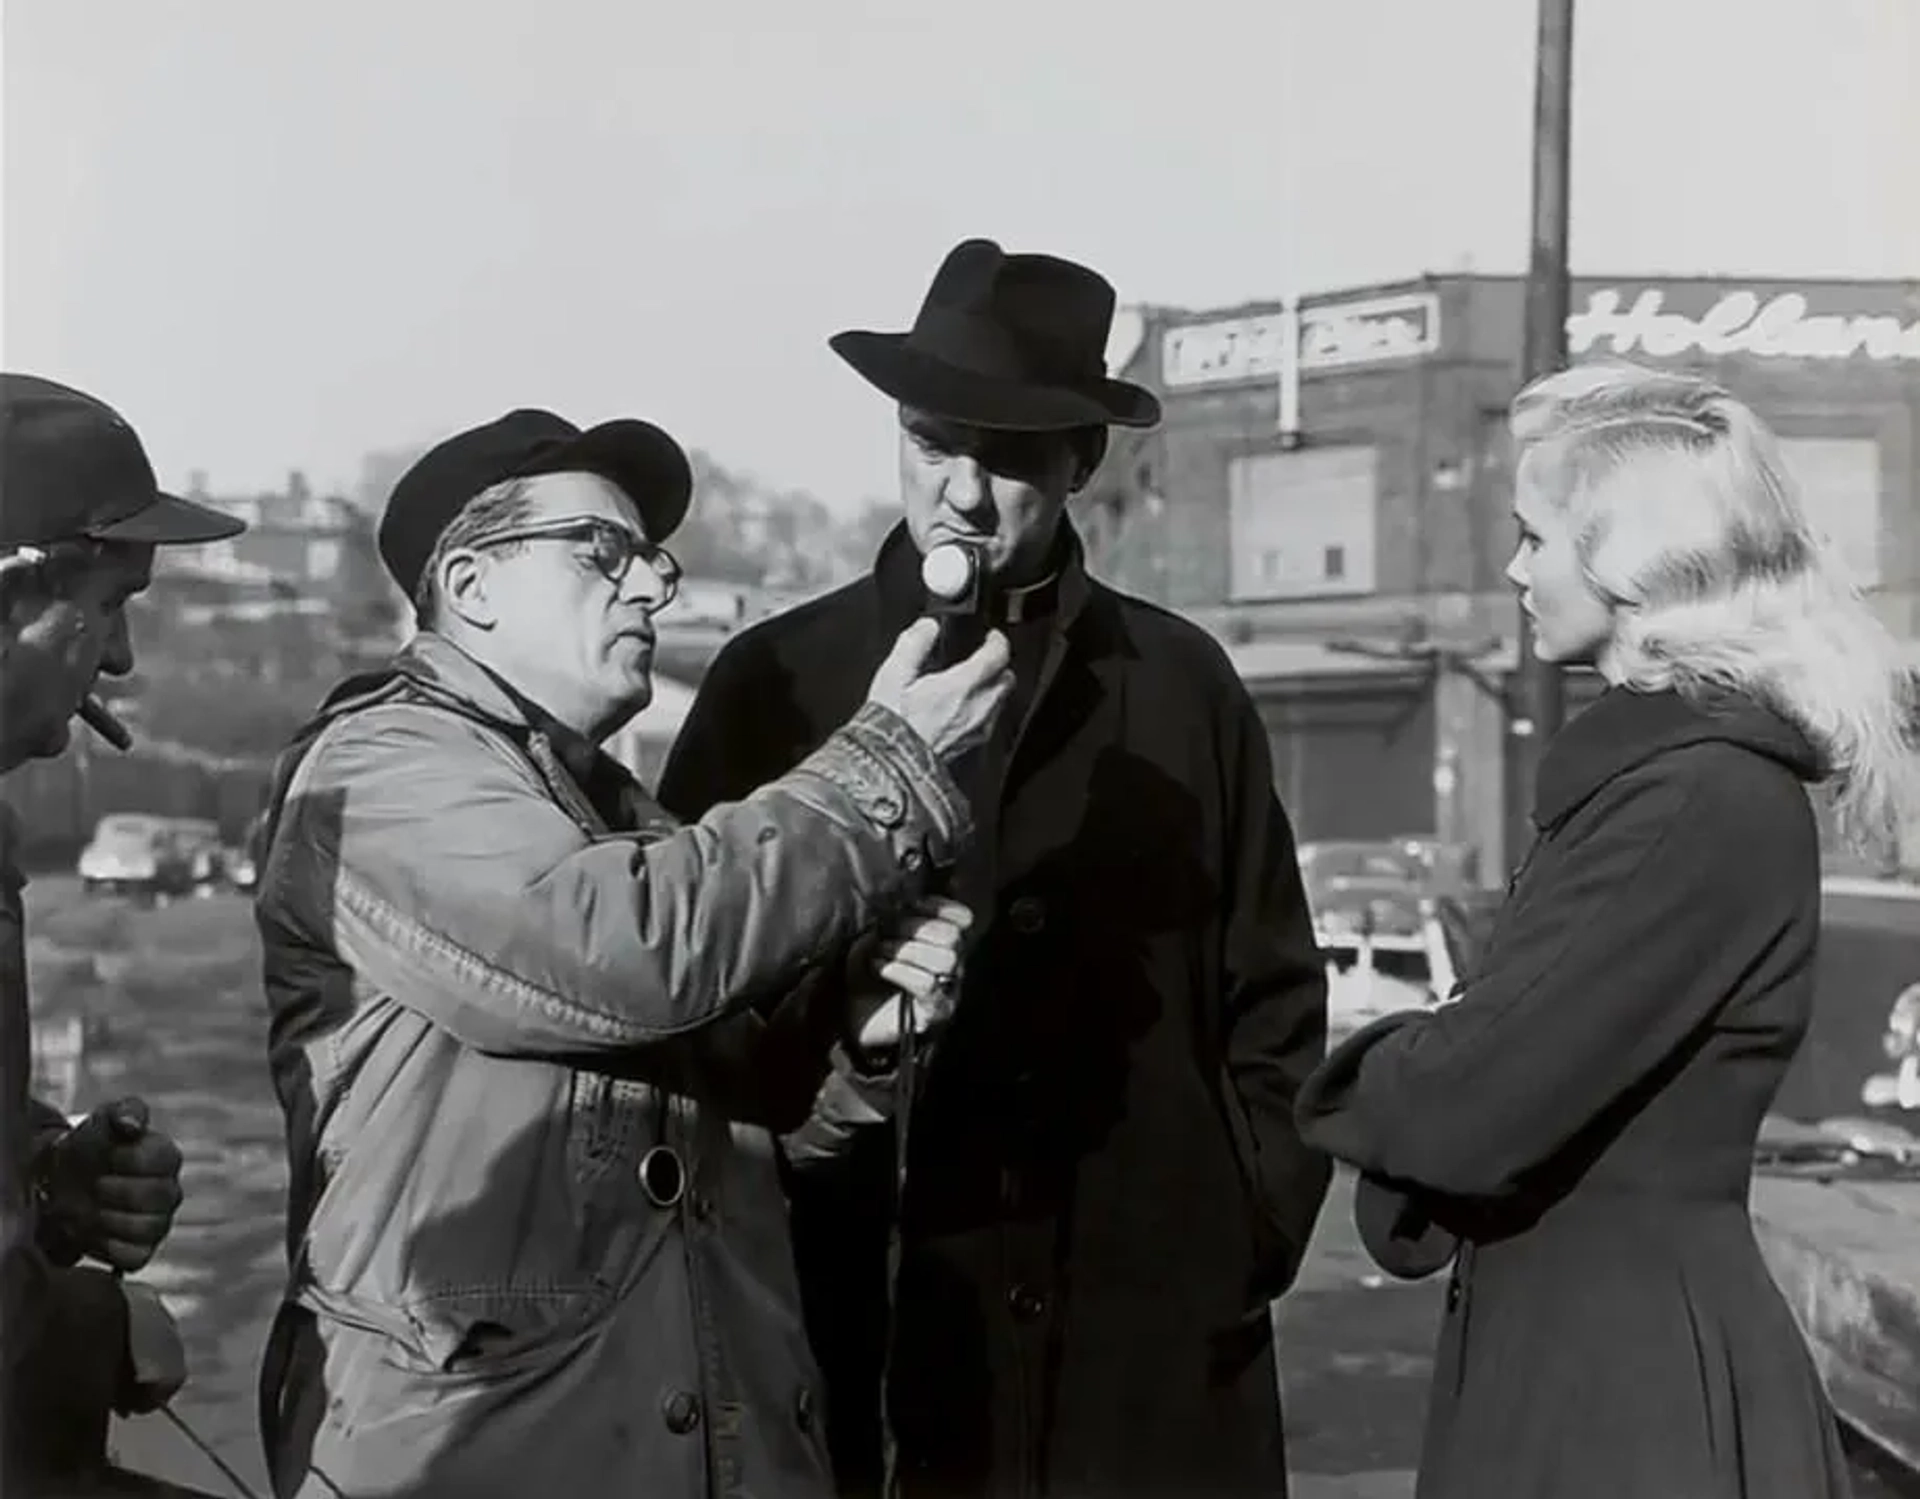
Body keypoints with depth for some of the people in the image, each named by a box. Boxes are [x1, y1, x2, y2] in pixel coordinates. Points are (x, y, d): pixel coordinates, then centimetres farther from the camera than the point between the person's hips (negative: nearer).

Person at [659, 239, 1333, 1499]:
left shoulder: (1185, 684, 8)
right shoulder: (772, 682, 3)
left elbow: (1273, 995, 11)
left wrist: (1255, 1229, 3)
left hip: (1159, 1347, 2)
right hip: (859, 1341, -1)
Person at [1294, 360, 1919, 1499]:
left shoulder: (1701, 801, -21)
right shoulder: (1665, 758, 12)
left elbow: (1472, 1104, -25)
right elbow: (1534, 1058, 12)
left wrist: (1358, 1082, -5)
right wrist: (1409, 1065, -7)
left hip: (1630, 1380, -9)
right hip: (1577, 1344, 9)